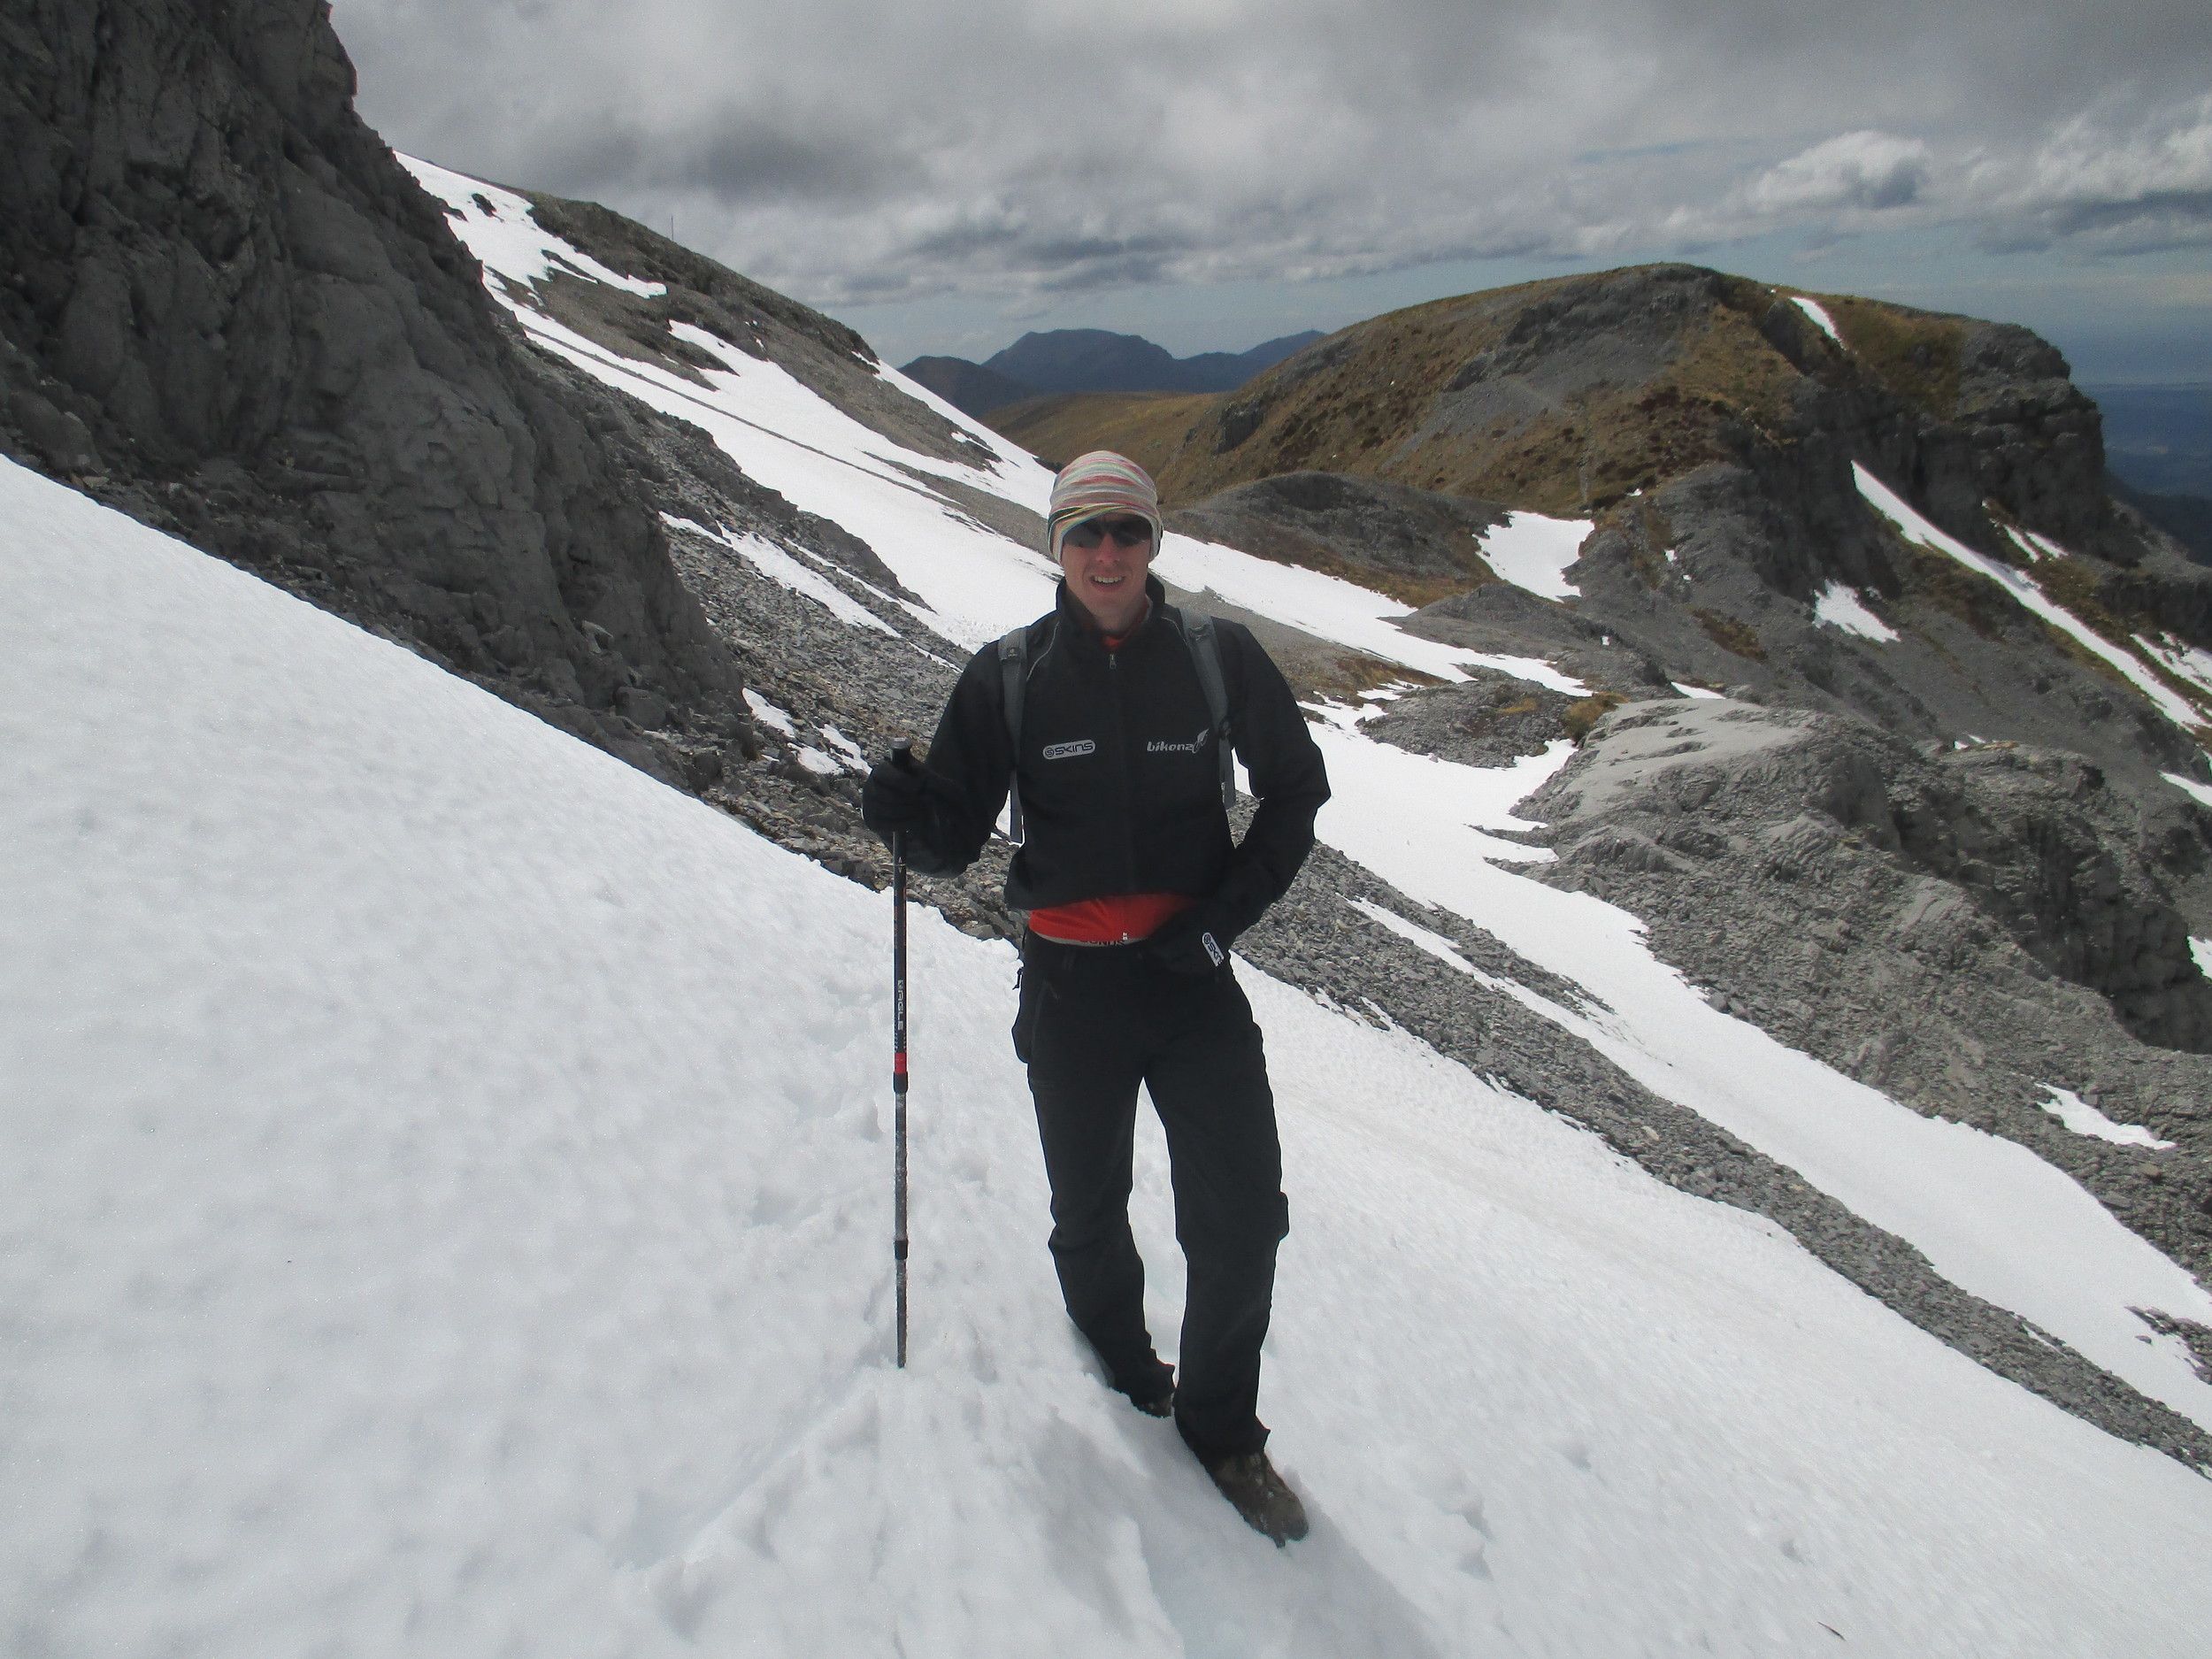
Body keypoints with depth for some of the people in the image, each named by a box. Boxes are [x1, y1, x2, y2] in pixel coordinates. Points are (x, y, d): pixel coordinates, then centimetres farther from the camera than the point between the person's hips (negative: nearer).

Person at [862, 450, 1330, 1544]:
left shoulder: (1217, 657, -4)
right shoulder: (1009, 677, -4)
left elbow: (1295, 789, 6)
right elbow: (956, 842, -2)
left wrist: (1223, 913, -5)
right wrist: (909, 816, -26)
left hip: (1194, 980, 0)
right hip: (1069, 986, 0)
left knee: (1244, 1218, 1)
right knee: (1090, 1219, 14)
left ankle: (1219, 1423, 27)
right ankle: (1124, 1381, 45)